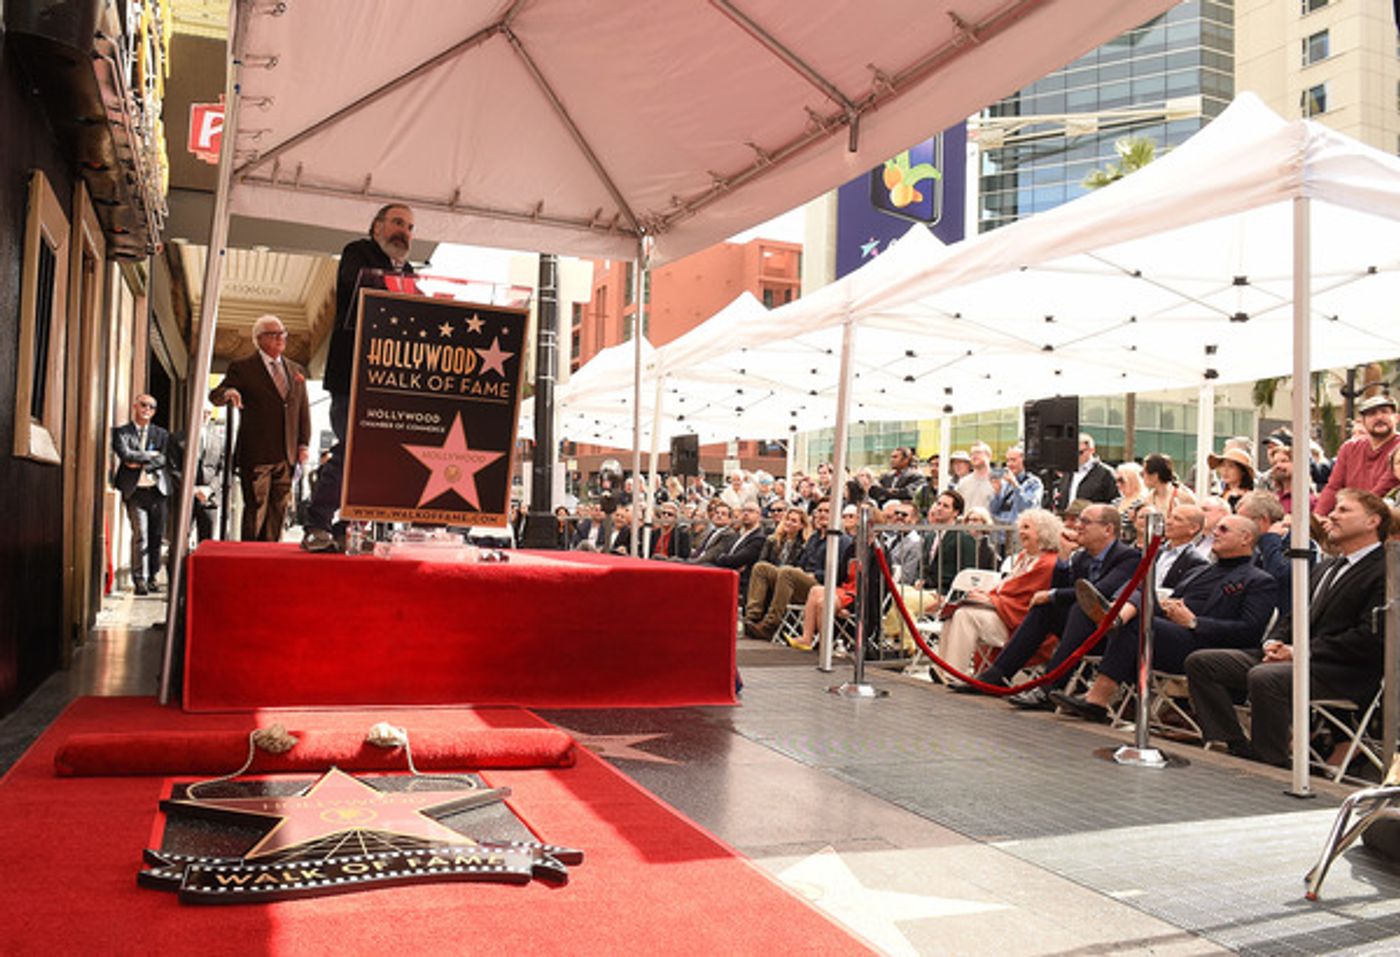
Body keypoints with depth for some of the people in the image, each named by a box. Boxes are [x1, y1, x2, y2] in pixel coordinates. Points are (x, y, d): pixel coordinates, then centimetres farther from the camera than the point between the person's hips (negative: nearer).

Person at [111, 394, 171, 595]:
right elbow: (126, 455, -10)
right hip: (135, 490, -3)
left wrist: (140, 462, -8)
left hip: (158, 489, 3)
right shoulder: (121, 432, 8)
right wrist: (150, 455, -4)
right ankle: (140, 580, -7)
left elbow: (163, 459, 1)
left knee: (156, 536, 5)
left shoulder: (161, 434, 15)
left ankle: (151, 578, 14)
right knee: (140, 535, -10)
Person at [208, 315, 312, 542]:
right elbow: (214, 396, -2)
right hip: (256, 455, -4)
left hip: (286, 455, 4)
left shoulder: (296, 370, 17)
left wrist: (304, 444, 7)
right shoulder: (242, 368, 3)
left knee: (279, 510, 6)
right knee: (256, 509, -4)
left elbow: (304, 410, 17)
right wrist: (228, 393, -27)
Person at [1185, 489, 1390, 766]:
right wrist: (1274, 642, 2)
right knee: (1200, 662, -5)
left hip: (1345, 674, -9)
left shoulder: (1385, 572, -4)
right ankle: (1238, 751, -7)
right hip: (1294, 657, 9)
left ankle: (1269, 764, -22)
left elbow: (1370, 638, -15)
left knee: (1263, 678, -37)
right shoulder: (1324, 568, 25)